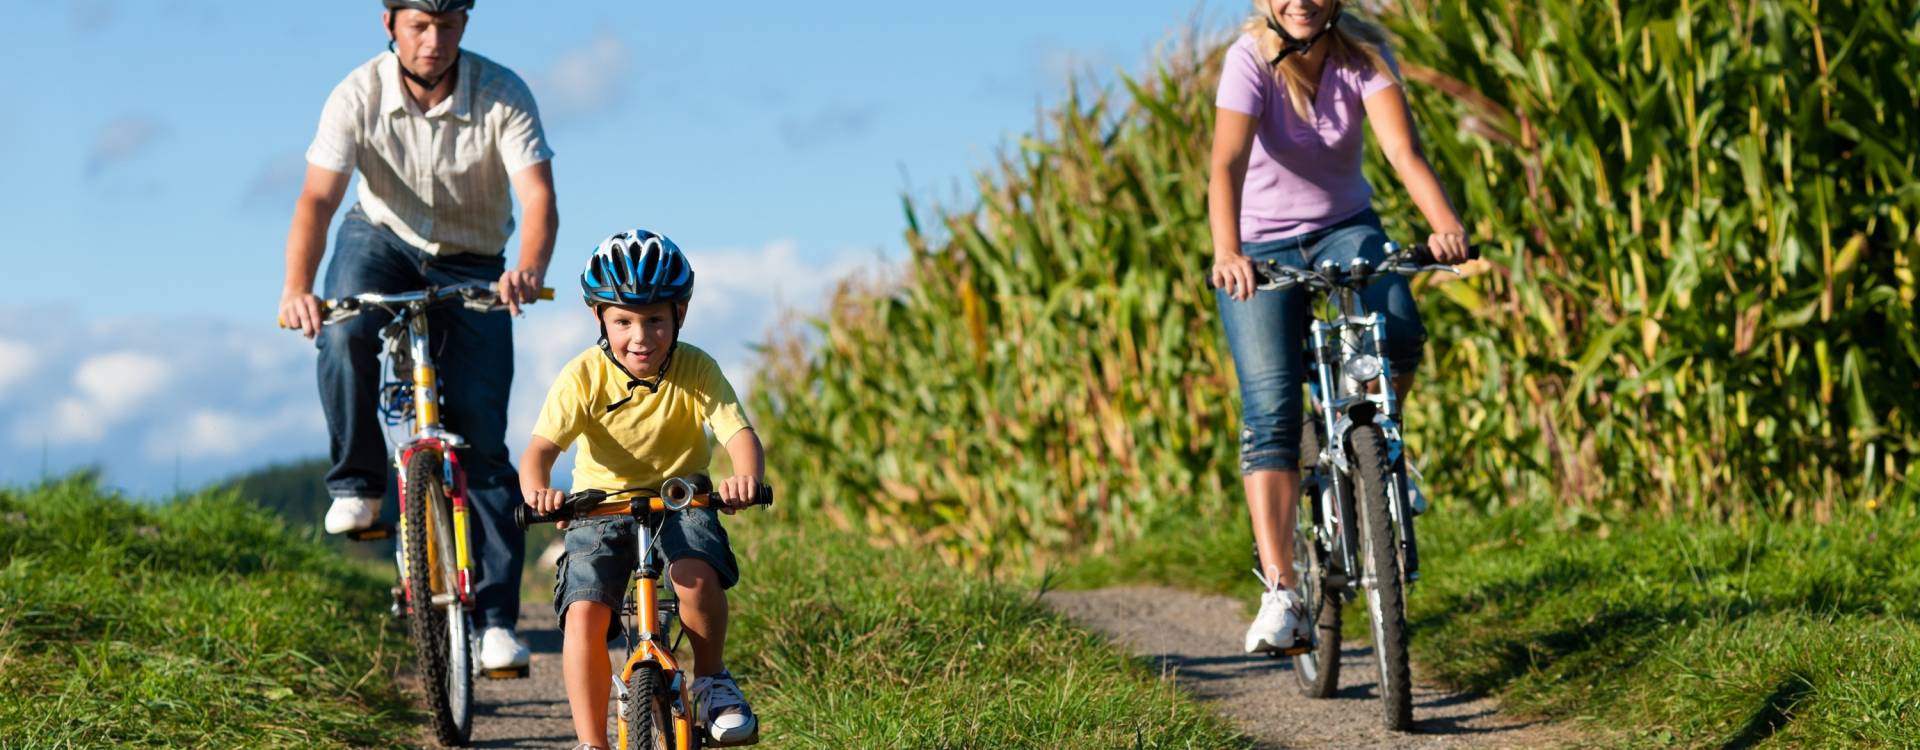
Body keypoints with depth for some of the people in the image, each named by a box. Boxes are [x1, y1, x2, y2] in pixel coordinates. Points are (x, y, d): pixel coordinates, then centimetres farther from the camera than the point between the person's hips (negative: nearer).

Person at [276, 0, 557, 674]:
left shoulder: (503, 96, -22)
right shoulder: (358, 97, -20)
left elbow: (539, 197, -32)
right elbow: (318, 198, -28)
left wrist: (529, 271, -53)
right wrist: (296, 289, -46)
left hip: (472, 266, -1)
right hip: (383, 240, 1)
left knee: (481, 442, -9)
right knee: (344, 333, -35)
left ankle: (496, 618, -6)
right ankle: (356, 485, -13)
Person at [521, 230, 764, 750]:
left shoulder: (697, 371, -14)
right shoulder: (583, 376, -15)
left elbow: (739, 433, -24)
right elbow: (541, 447, -23)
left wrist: (747, 477, -48)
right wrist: (537, 490, -47)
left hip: (681, 502, -1)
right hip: (601, 507, 1)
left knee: (696, 572, -32)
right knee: (583, 612, -20)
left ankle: (713, 680, -5)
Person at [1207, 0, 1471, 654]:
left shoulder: (1363, 54, -14)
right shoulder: (1250, 59, -20)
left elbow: (1402, 146, -28)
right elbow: (1227, 163, -34)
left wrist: (1445, 224, -46)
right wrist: (1226, 252, -51)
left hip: (1345, 229, 2)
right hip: (1262, 245, -2)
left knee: (1398, 339, -29)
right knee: (1270, 413, -16)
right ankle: (1280, 595, -19)